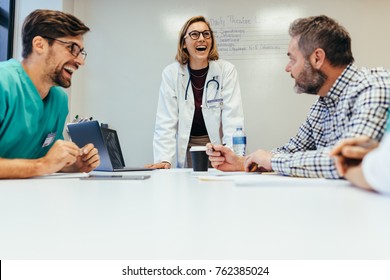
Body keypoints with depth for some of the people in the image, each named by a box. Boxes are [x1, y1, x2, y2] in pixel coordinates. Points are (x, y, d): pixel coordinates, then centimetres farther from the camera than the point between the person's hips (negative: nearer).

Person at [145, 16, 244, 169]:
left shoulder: (227, 70, -4)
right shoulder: (171, 73, -2)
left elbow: (233, 118, -10)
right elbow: (166, 122, -6)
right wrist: (164, 159, -17)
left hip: (217, 146, 0)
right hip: (186, 149, 1)